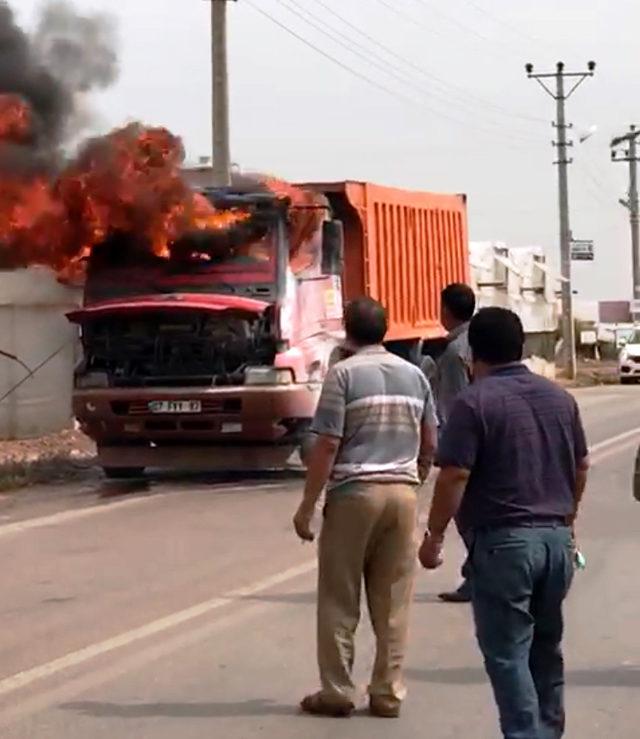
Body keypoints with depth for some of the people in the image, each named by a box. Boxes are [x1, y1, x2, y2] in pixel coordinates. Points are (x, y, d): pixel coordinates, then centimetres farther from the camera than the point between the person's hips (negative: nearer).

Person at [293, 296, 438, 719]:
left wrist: (307, 506, -6)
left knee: (340, 602, 5)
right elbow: (430, 444, 13)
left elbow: (327, 446, -11)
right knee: (394, 602, 8)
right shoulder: (414, 375, 10)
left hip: (354, 494, -4)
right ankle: (388, 694, 10)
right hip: (402, 493, 4)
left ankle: (337, 692, 8)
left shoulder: (344, 374, -7)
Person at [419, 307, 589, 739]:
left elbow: (454, 476, -16)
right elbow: (582, 466, 17)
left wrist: (435, 534, -6)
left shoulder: (475, 401, -12)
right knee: (546, 646, 19)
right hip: (557, 537, 7)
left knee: (507, 652, -1)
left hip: (504, 540, -7)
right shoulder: (560, 397, 9)